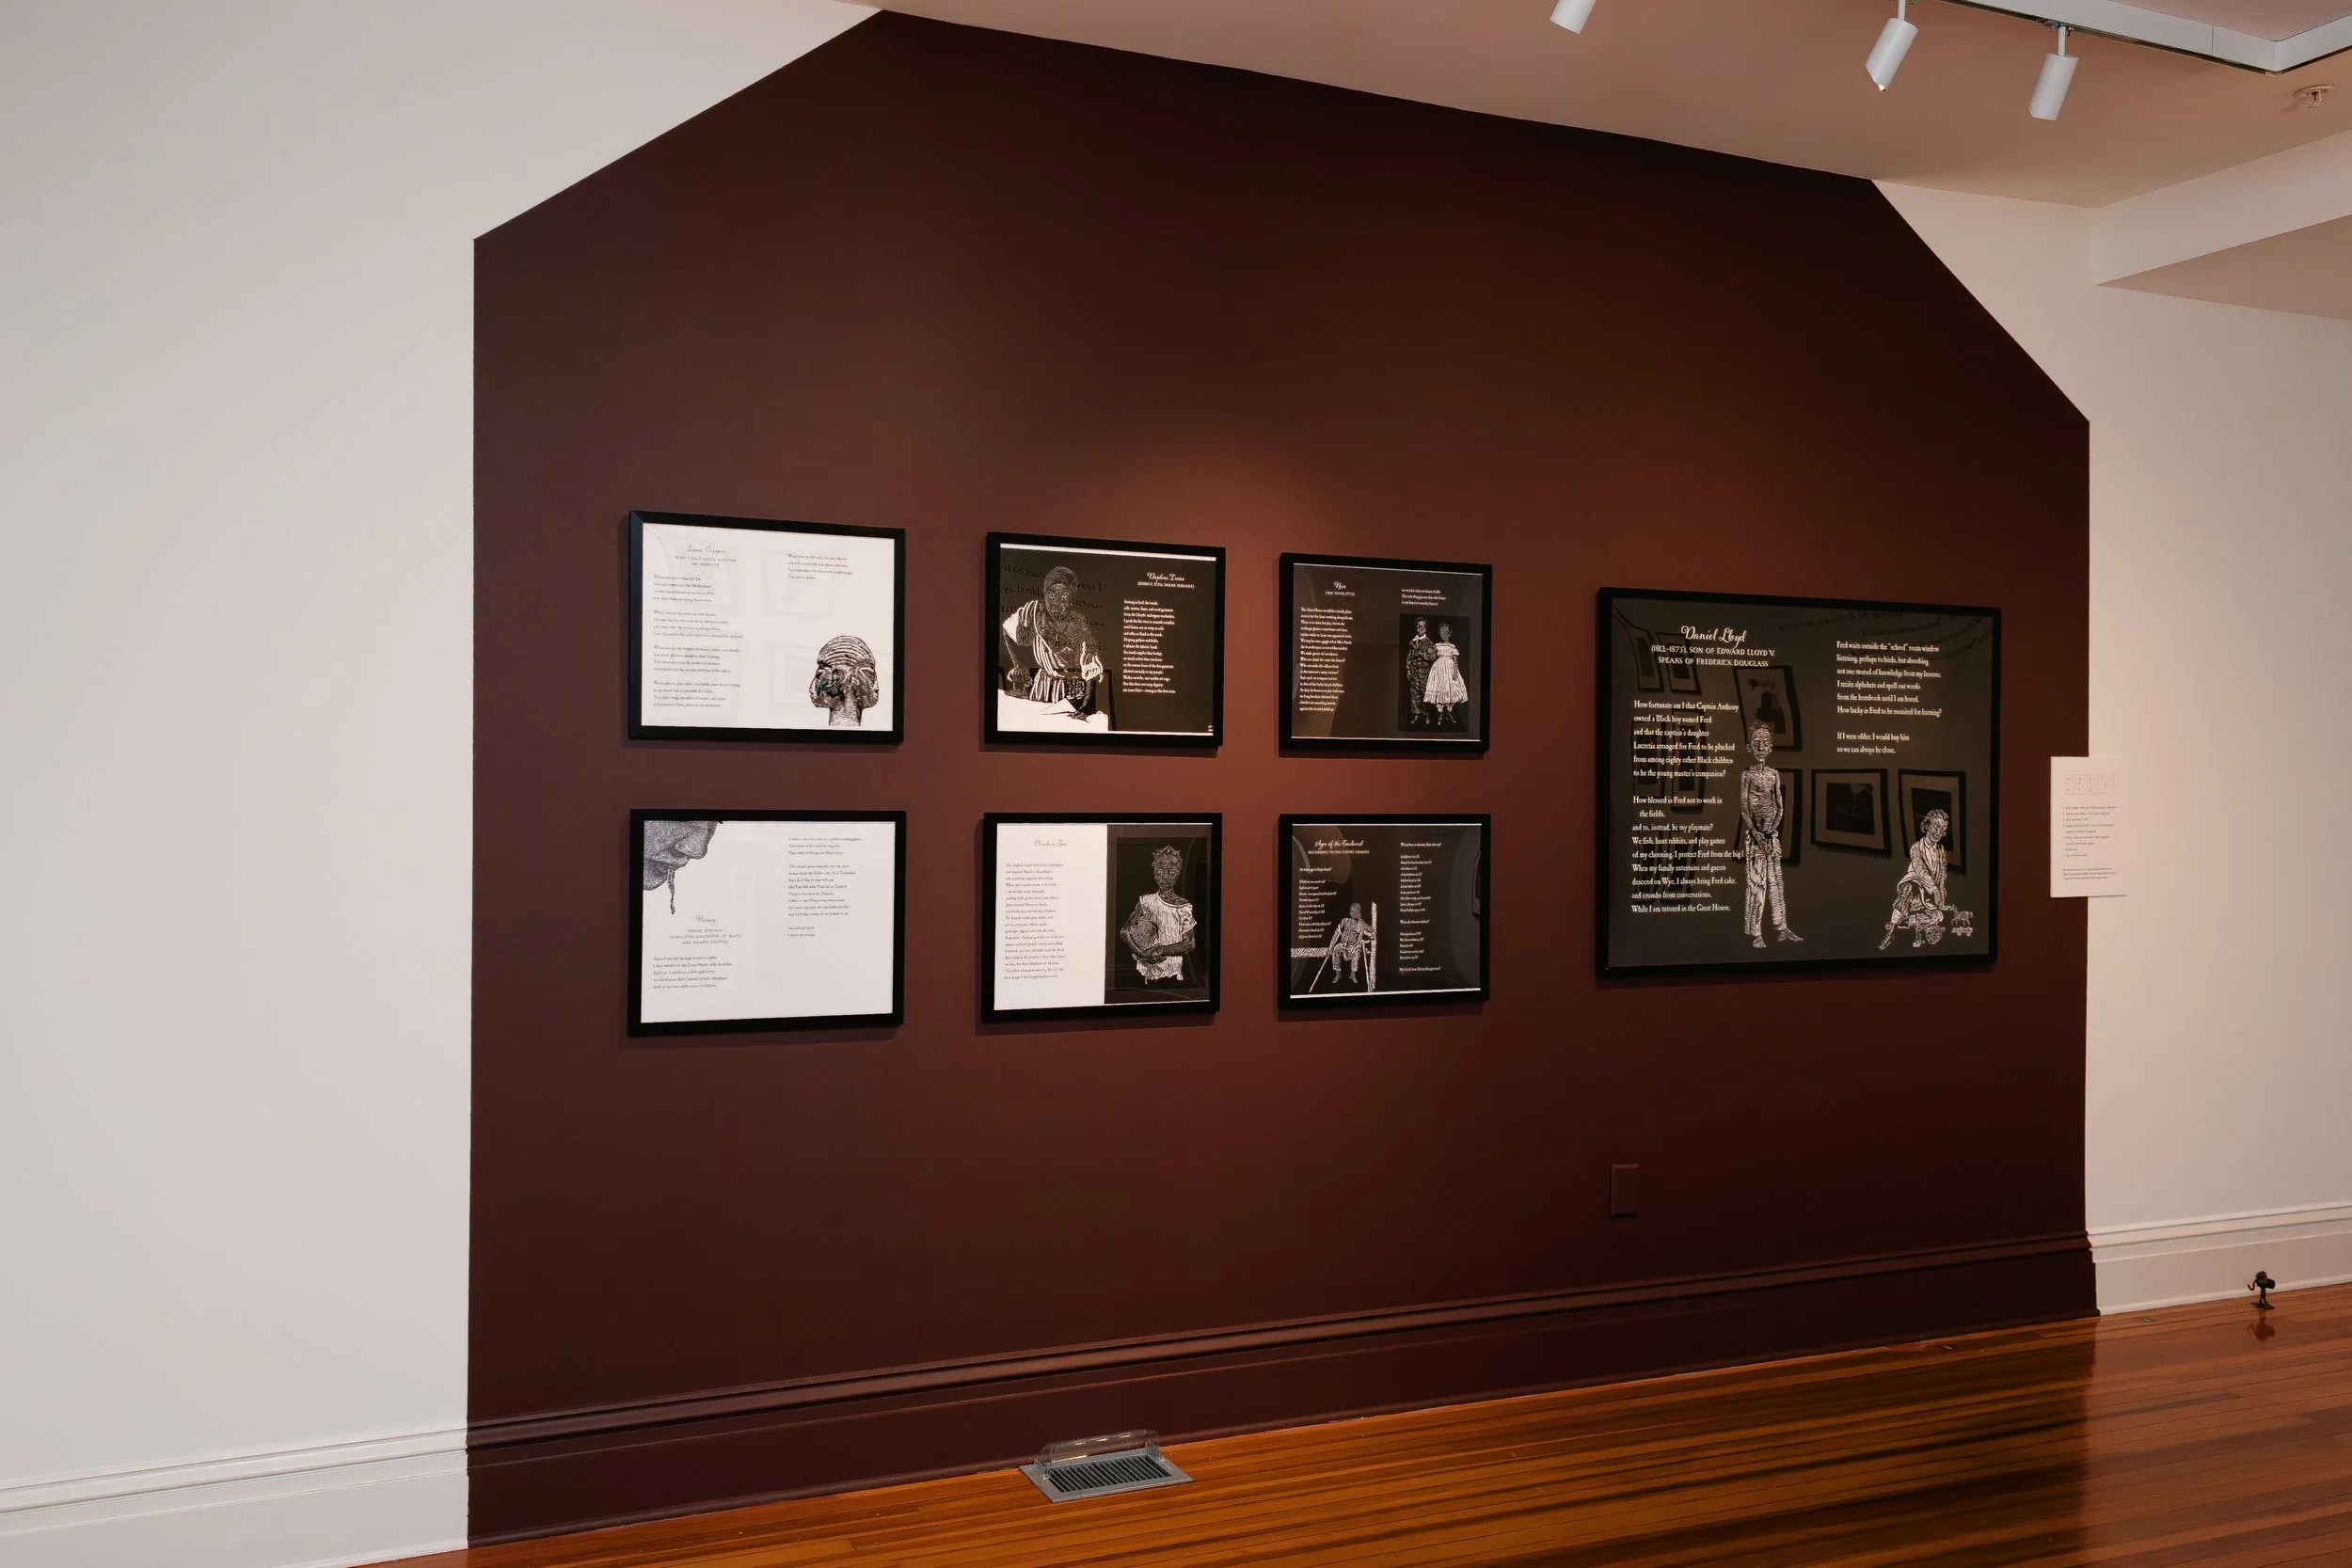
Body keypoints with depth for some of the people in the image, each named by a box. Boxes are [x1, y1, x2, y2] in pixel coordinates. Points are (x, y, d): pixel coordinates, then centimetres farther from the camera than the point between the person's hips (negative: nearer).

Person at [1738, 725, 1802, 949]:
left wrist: (1773, 828, -7)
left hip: (1772, 831, 4)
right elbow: (1744, 809, -6)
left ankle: (1781, 928, 13)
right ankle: (1755, 933, -3)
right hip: (1756, 832, -4)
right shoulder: (1747, 775, -3)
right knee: (1757, 881, -5)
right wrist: (1757, 834, -15)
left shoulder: (1774, 773, 9)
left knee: (1775, 880, 8)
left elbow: (1780, 806, 8)